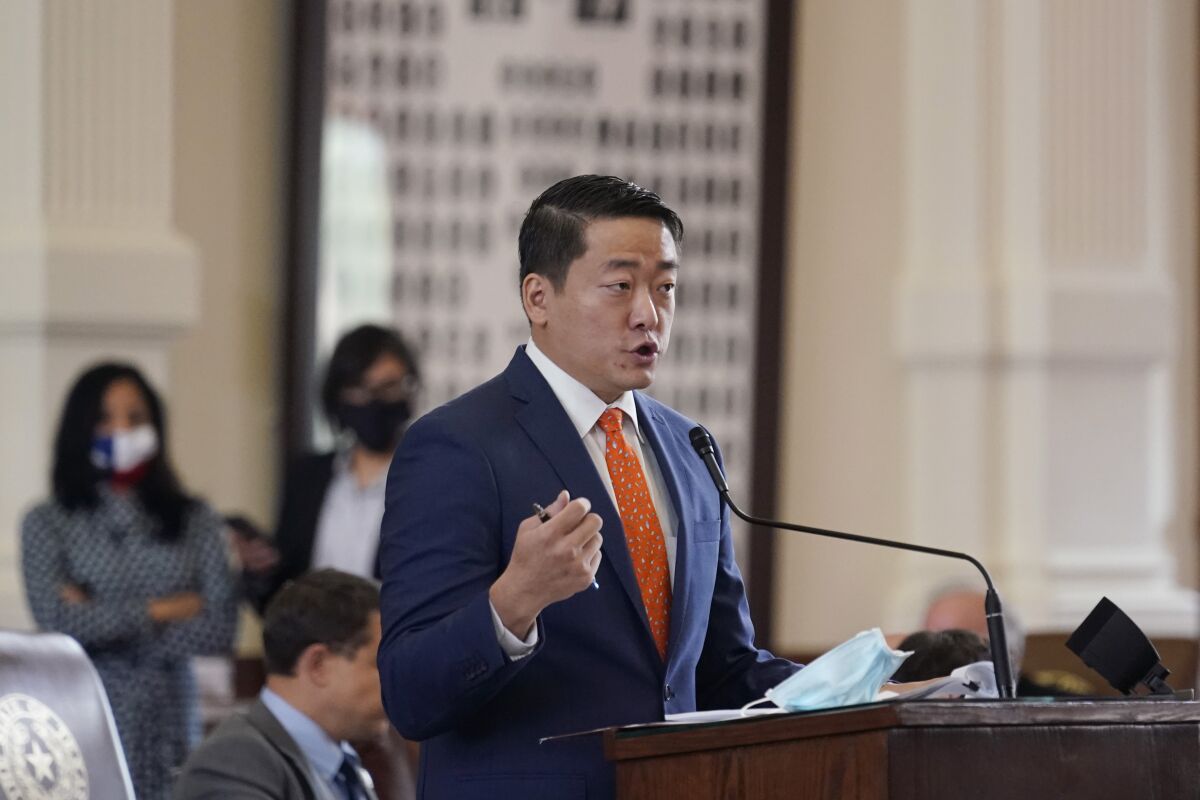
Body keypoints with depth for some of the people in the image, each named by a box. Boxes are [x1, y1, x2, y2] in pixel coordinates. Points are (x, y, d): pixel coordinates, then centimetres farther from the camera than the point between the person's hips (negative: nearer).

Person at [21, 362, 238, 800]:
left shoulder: (195, 522, 9)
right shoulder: (48, 524, 5)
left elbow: (219, 631, -1)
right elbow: (55, 620, -9)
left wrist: (103, 620, -5)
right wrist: (160, 611, -3)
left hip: (169, 729, 1)